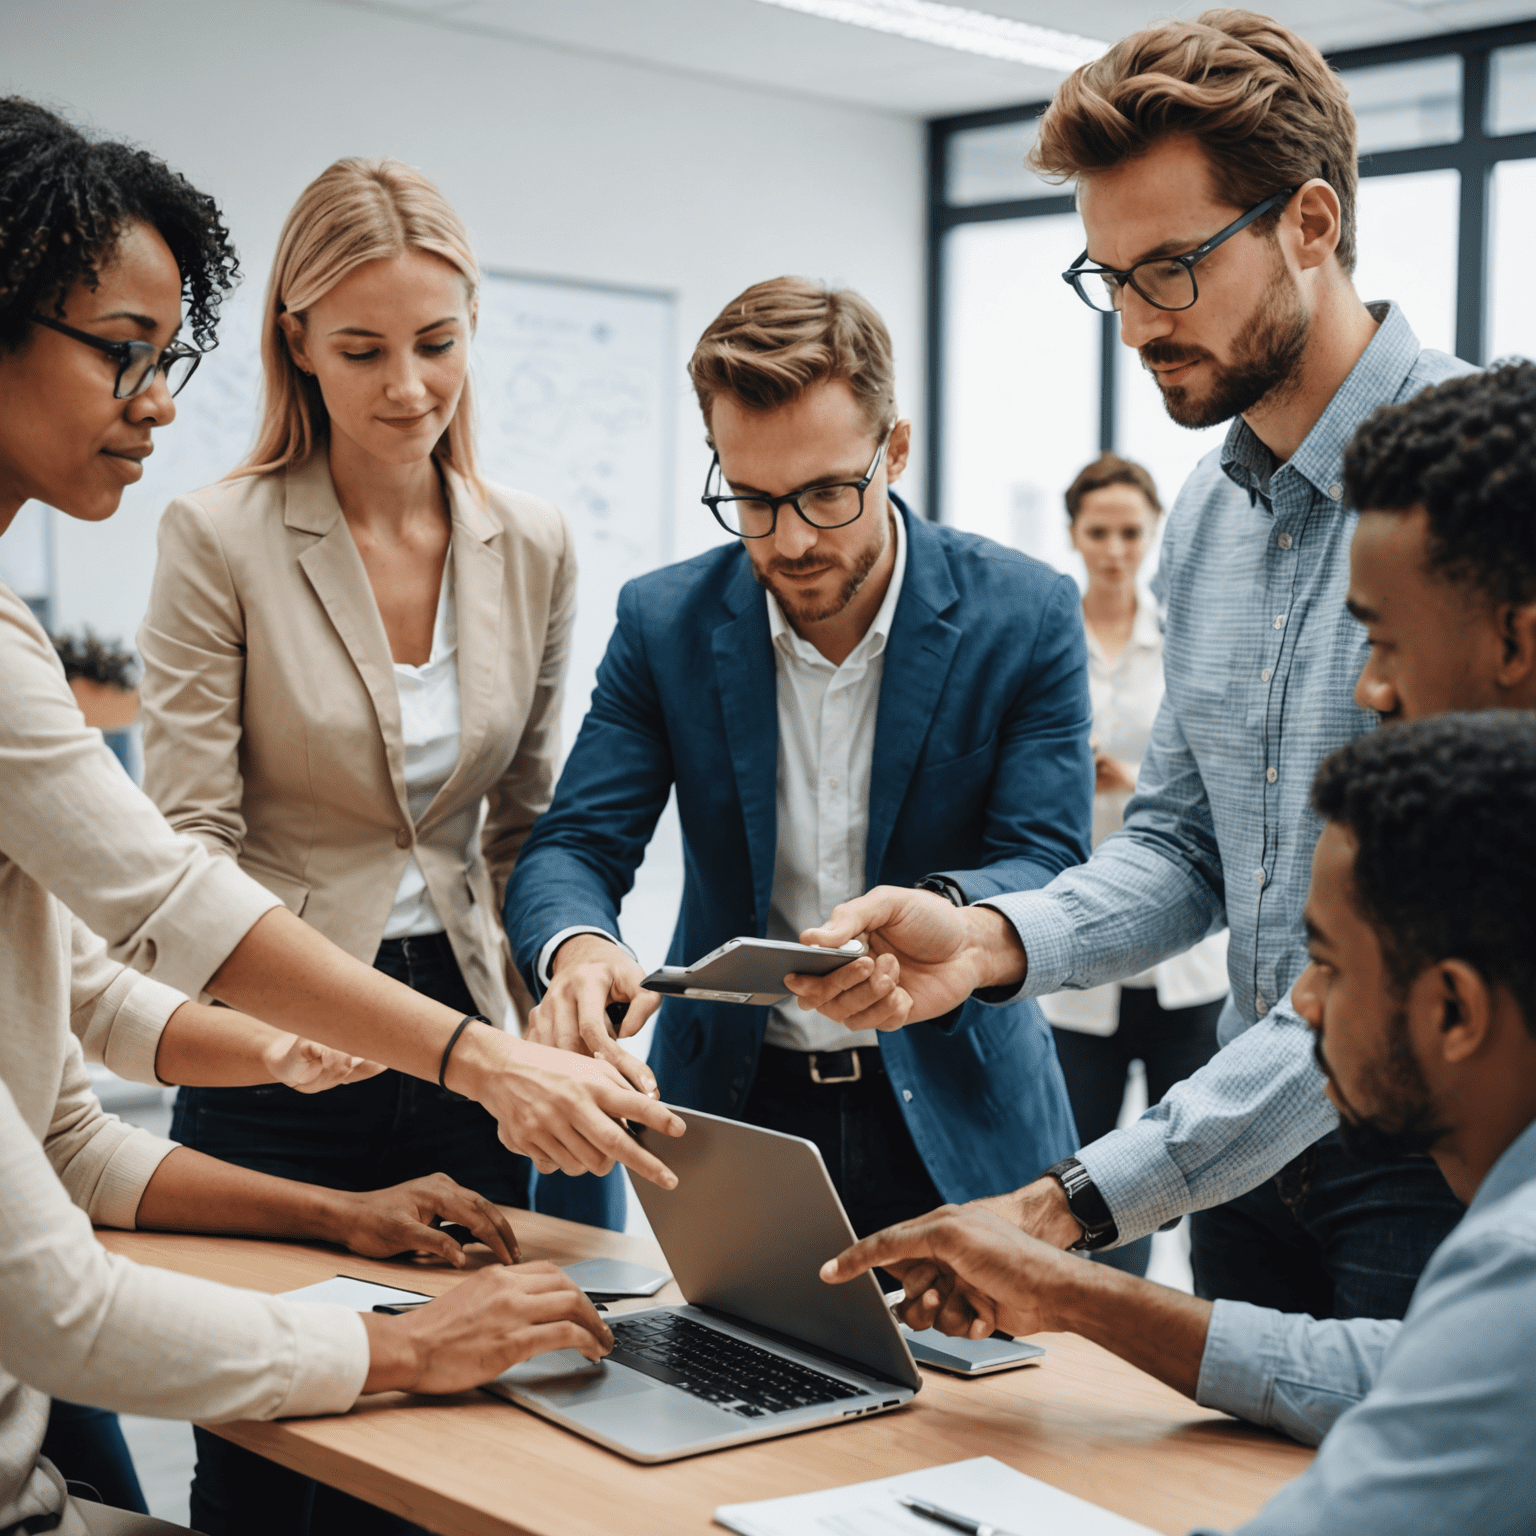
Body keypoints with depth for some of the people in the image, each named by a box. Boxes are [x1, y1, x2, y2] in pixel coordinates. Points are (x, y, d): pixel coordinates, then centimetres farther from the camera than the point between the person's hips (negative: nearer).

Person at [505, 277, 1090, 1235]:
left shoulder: (1026, 613, -6)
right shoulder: (664, 621, -2)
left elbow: (1048, 866, -10)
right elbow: (576, 844, -3)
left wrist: (943, 914, -33)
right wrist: (574, 946, -28)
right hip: (732, 1112, 1)